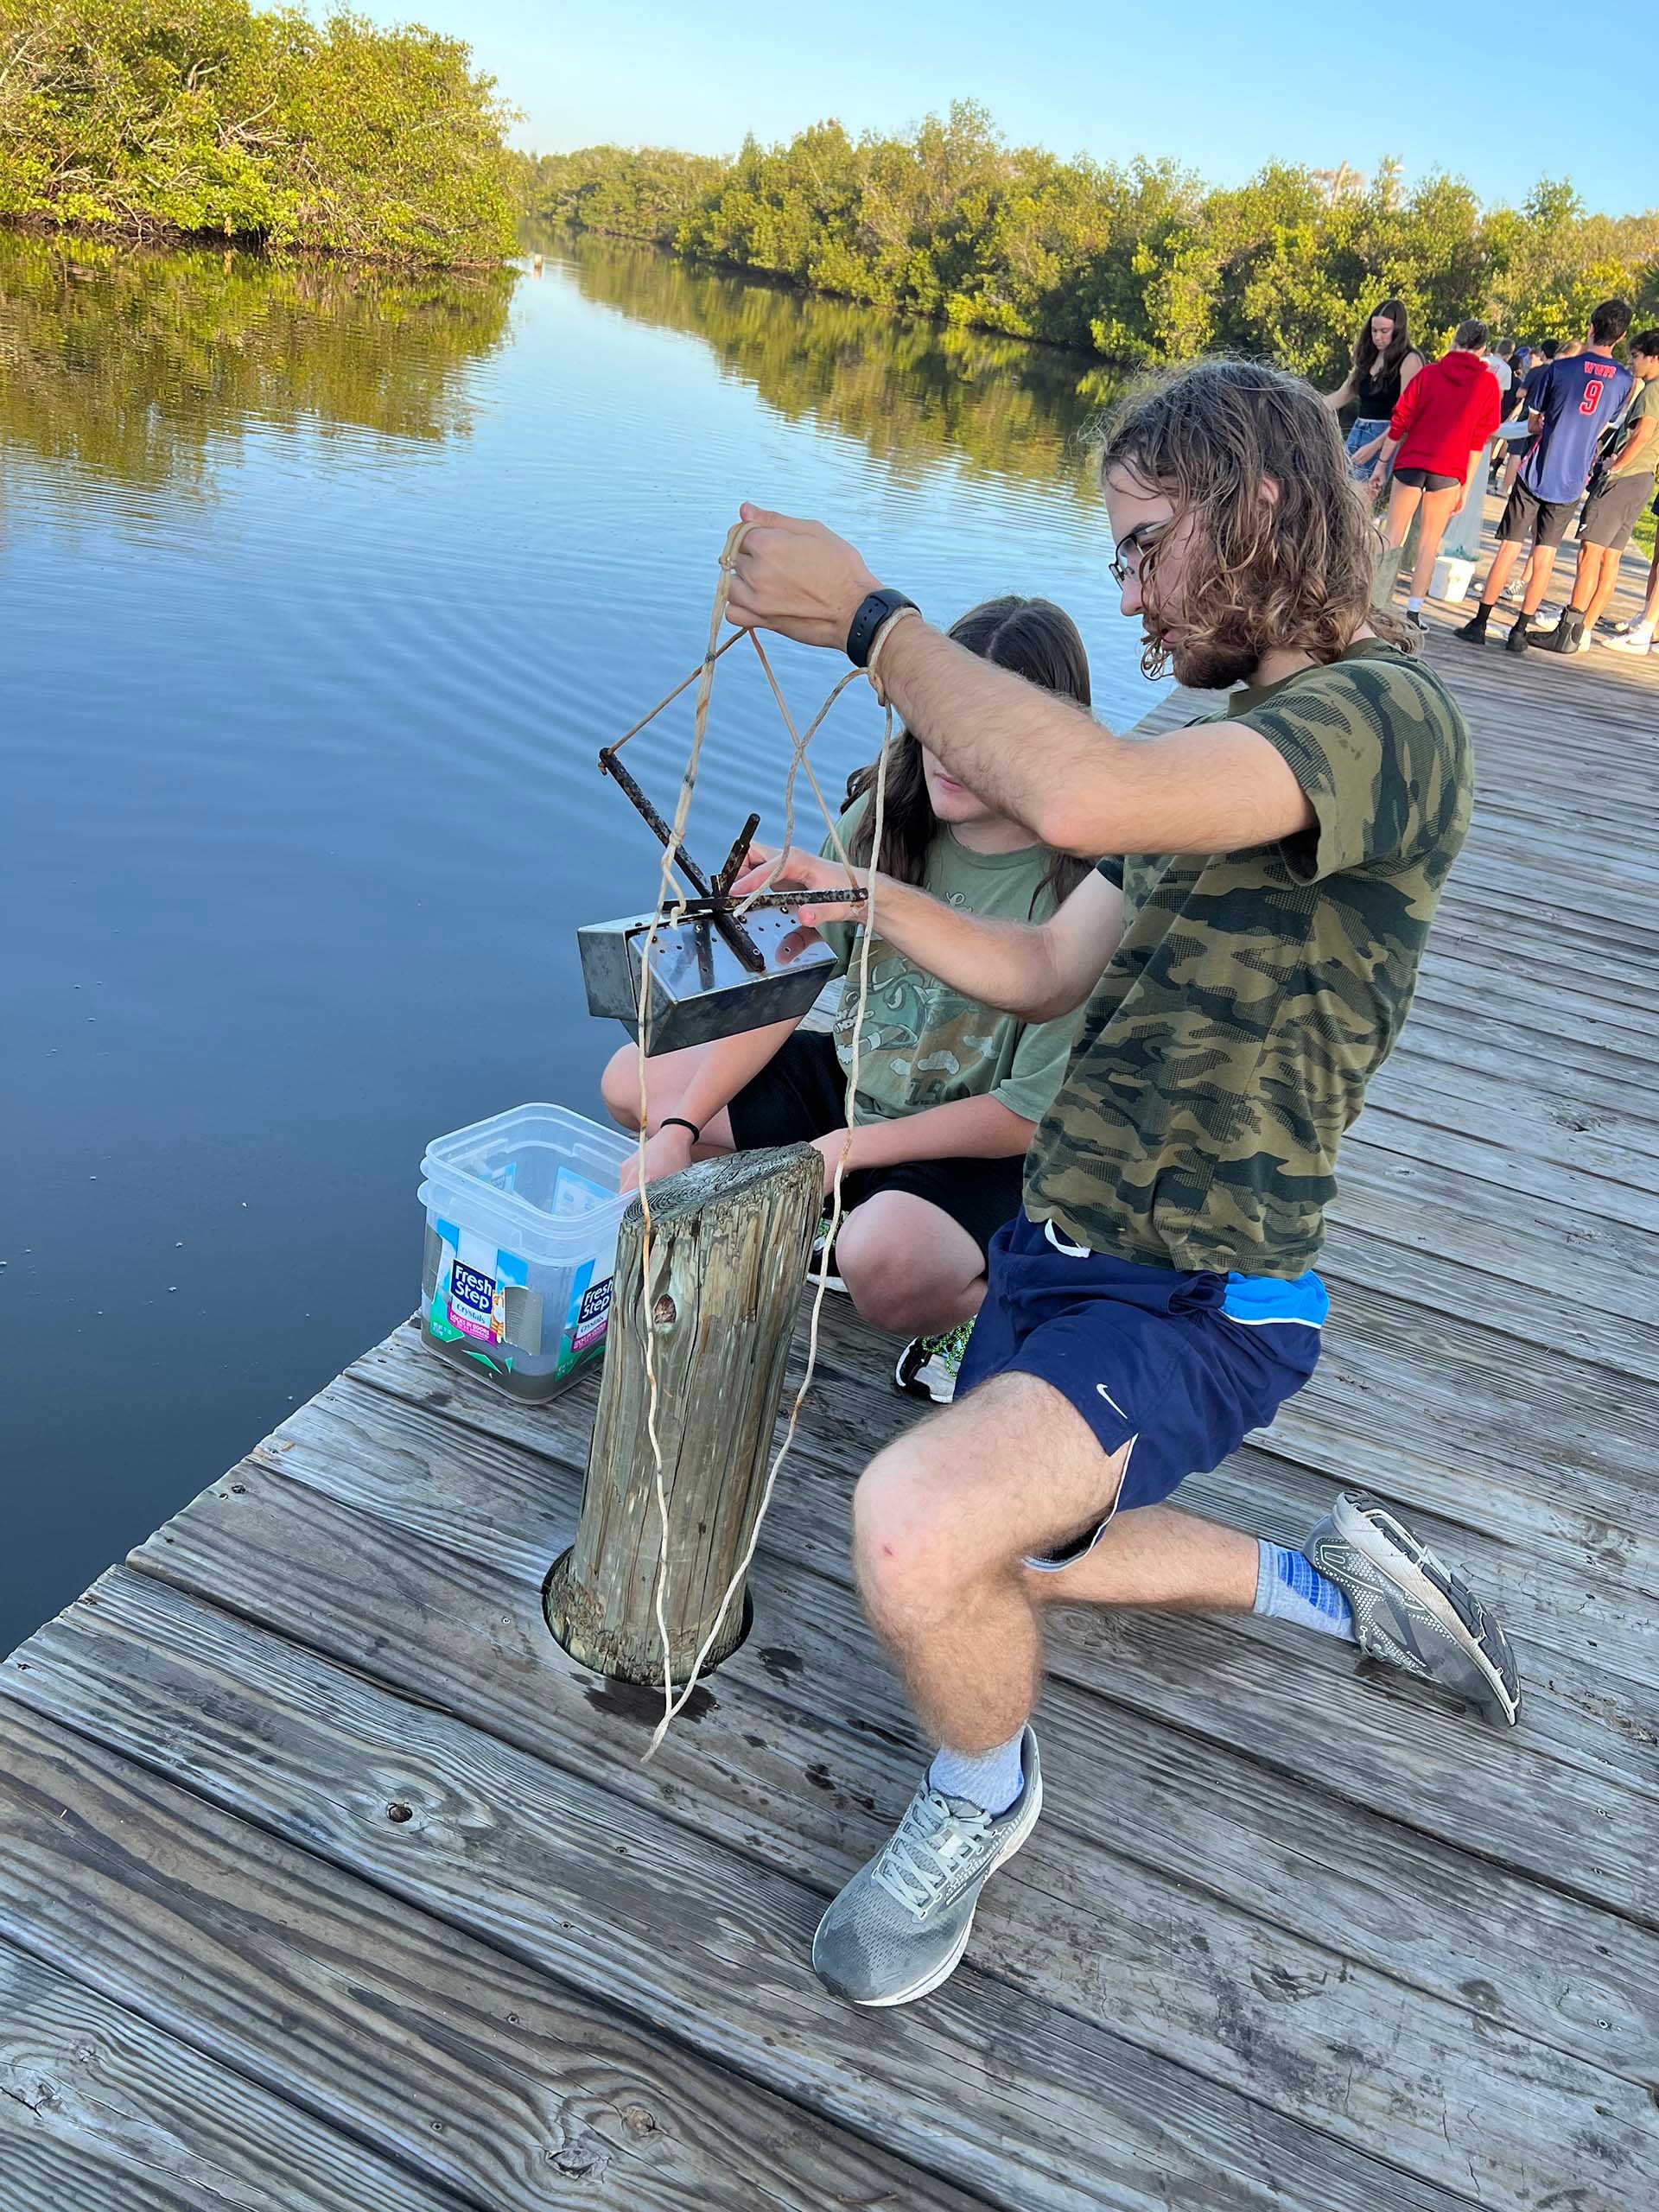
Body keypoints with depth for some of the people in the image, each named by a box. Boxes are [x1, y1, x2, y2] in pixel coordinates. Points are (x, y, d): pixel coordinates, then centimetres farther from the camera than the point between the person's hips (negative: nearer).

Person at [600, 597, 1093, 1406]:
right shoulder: (883, 815, -7)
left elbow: (1032, 1114, -21)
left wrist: (848, 1147, -20)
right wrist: (677, 1131, -13)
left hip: (978, 1155, -6)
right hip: (850, 1081, 6)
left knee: (884, 1261, -38)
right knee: (633, 1081, -1)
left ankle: (985, 1299, -1)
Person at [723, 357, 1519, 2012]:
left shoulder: (1387, 718, -19)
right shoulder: (1228, 755, 13)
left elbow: (1078, 794, -38)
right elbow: (1049, 974, 16)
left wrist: (864, 614, -26)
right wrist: (863, 896, 3)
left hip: (1193, 1310, -10)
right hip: (1062, 1250, 10)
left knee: (919, 1530, -31)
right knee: (1015, 1565, 26)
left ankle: (981, 1792, 4)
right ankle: (1335, 1586, 42)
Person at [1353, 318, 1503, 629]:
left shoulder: (1430, 373, 4)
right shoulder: (1488, 383, 3)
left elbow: (1400, 422, 1)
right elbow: (1479, 440, 1)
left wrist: (1382, 463, 7)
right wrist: (1465, 486, 5)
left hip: (1411, 461, 0)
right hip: (1448, 470, 0)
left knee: (1392, 535, 5)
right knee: (1429, 541, 6)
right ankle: (1413, 611, 3)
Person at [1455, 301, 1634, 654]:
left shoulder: (1560, 368, -6)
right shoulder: (1623, 381, 2)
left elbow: (1532, 424, 2)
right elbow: (1602, 426, 14)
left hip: (1535, 475, -2)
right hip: (1571, 482, 2)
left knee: (1509, 549, 2)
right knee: (1545, 557, 8)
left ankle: (1479, 624, 4)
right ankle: (1520, 631, 9)